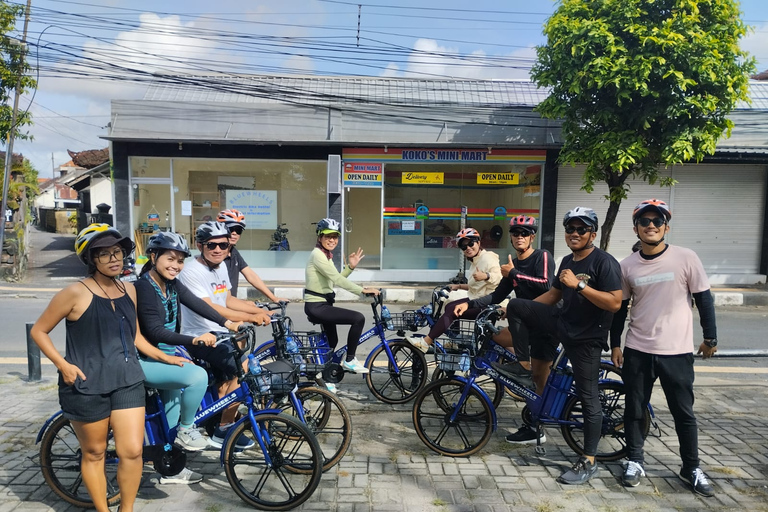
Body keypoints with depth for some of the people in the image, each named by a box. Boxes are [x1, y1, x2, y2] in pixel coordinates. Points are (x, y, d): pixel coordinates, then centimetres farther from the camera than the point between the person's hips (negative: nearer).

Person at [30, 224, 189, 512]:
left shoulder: (129, 290, 7)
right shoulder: (76, 293, -10)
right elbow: (38, 331, -2)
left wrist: (164, 357, 9)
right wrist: (63, 364, -12)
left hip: (127, 380, 4)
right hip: (86, 384, -4)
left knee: (132, 451, 0)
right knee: (94, 453, 11)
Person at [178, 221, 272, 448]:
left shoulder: (221, 266, 7)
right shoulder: (192, 272, -20)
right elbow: (210, 309, -30)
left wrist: (260, 310, 3)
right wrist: (250, 317, -35)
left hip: (218, 334, 9)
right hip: (199, 337, -9)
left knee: (225, 384, 17)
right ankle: (224, 429, -6)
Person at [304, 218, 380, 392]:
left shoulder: (326, 255, 14)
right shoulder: (317, 254, -18)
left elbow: (336, 279, 9)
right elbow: (337, 279, -26)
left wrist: (350, 266, -4)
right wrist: (363, 290, -27)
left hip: (322, 304, 10)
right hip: (316, 306, -10)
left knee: (332, 341, 22)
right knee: (358, 318, -19)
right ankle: (349, 360, -4)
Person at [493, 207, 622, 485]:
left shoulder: (604, 262, -16)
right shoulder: (567, 261, 8)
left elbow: (615, 303, -24)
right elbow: (553, 295, 18)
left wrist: (578, 285, -28)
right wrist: (520, 312, 14)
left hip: (587, 337, -7)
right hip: (562, 324, 7)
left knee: (588, 397, 0)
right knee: (515, 305, -2)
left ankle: (589, 463, 13)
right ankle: (524, 366, 8)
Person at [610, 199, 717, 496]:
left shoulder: (686, 258, -7)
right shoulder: (627, 266, 0)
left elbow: (704, 300, 1)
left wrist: (710, 338, 2)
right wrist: (614, 344, 7)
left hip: (677, 352, -2)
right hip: (637, 351, 2)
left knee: (684, 413, 10)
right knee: (634, 410, 10)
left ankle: (691, 469, 28)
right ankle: (635, 461, 27)